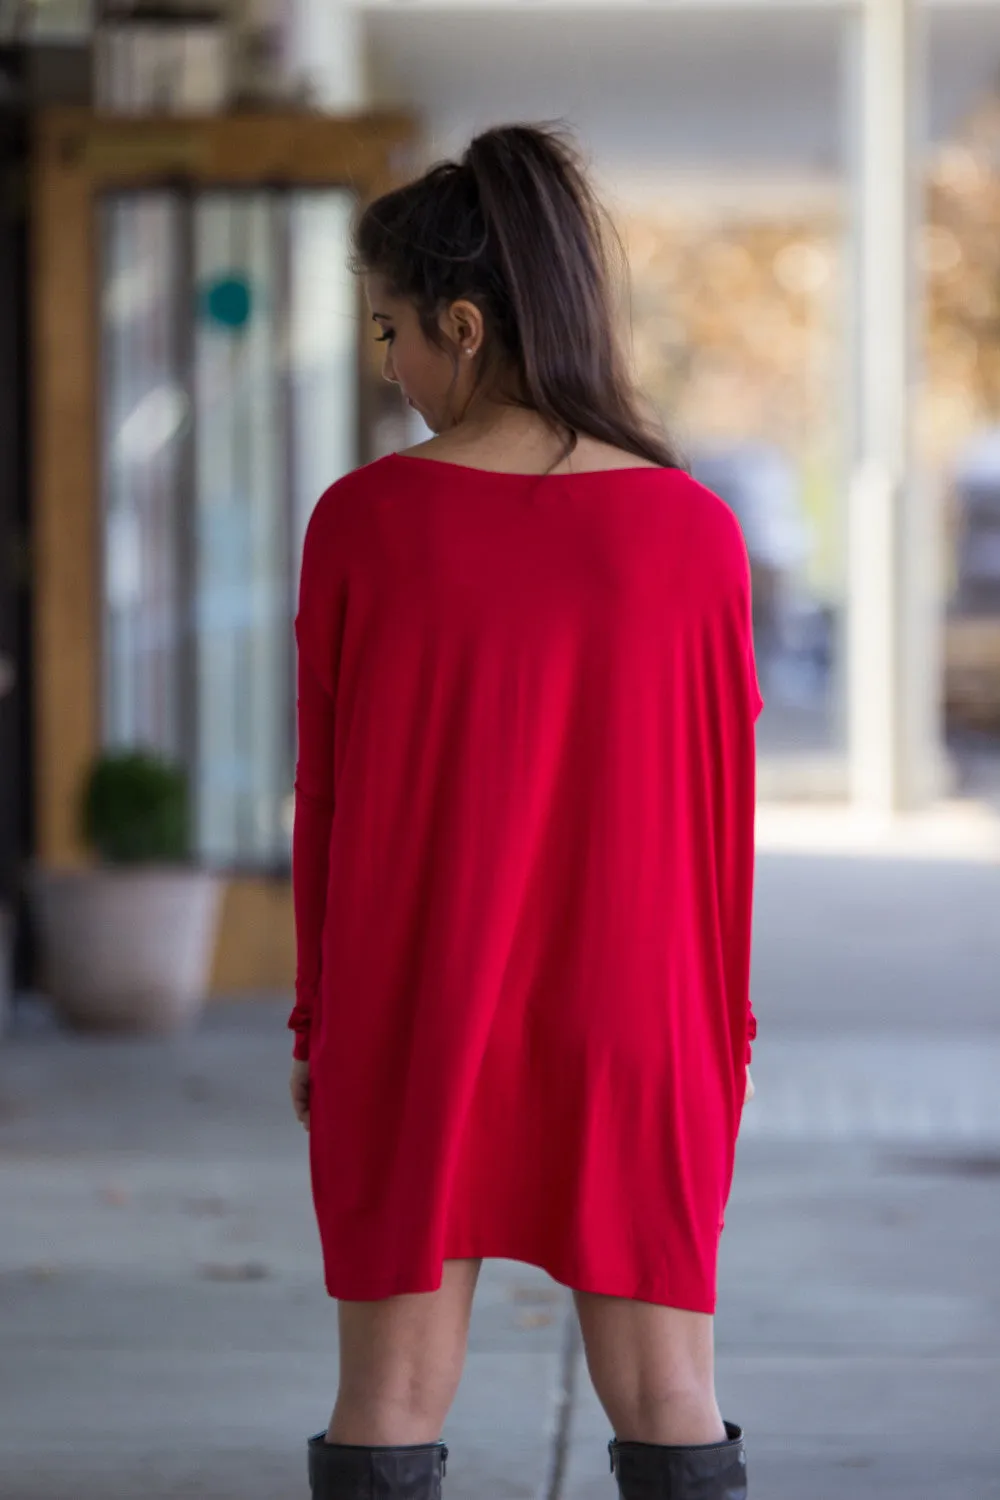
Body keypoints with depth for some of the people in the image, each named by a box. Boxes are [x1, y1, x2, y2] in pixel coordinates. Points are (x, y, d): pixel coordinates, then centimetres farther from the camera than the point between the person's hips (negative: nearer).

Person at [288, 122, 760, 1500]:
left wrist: (319, 1023, 9)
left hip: (410, 1022, 0)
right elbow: (720, 808, -1)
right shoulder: (689, 531, -7)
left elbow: (325, 797, -2)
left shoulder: (364, 523, -9)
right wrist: (724, 1036, 10)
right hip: (628, 1023, 0)